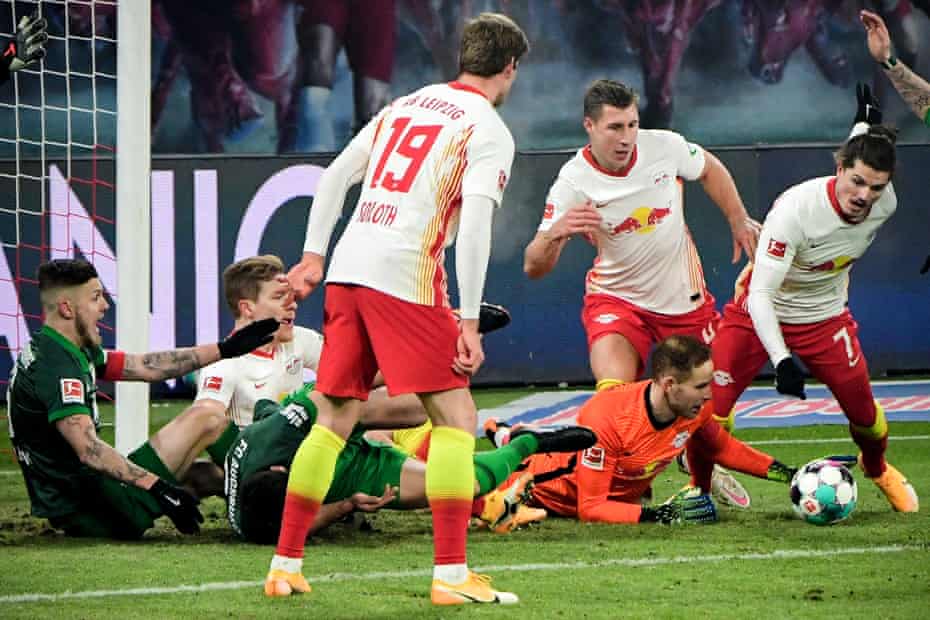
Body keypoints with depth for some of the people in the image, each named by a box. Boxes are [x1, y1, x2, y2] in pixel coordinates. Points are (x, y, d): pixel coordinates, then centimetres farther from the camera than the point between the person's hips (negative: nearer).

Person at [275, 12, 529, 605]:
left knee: (335, 417, 14)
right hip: (405, 278, -7)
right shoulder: (489, 131, -1)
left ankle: (286, 565, 14)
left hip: (347, 270, 7)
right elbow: (475, 222, -12)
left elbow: (334, 176, 18)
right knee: (456, 416, -1)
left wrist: (314, 256, 20)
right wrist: (469, 323, -12)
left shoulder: (405, 105, 20)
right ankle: (451, 574, -9)